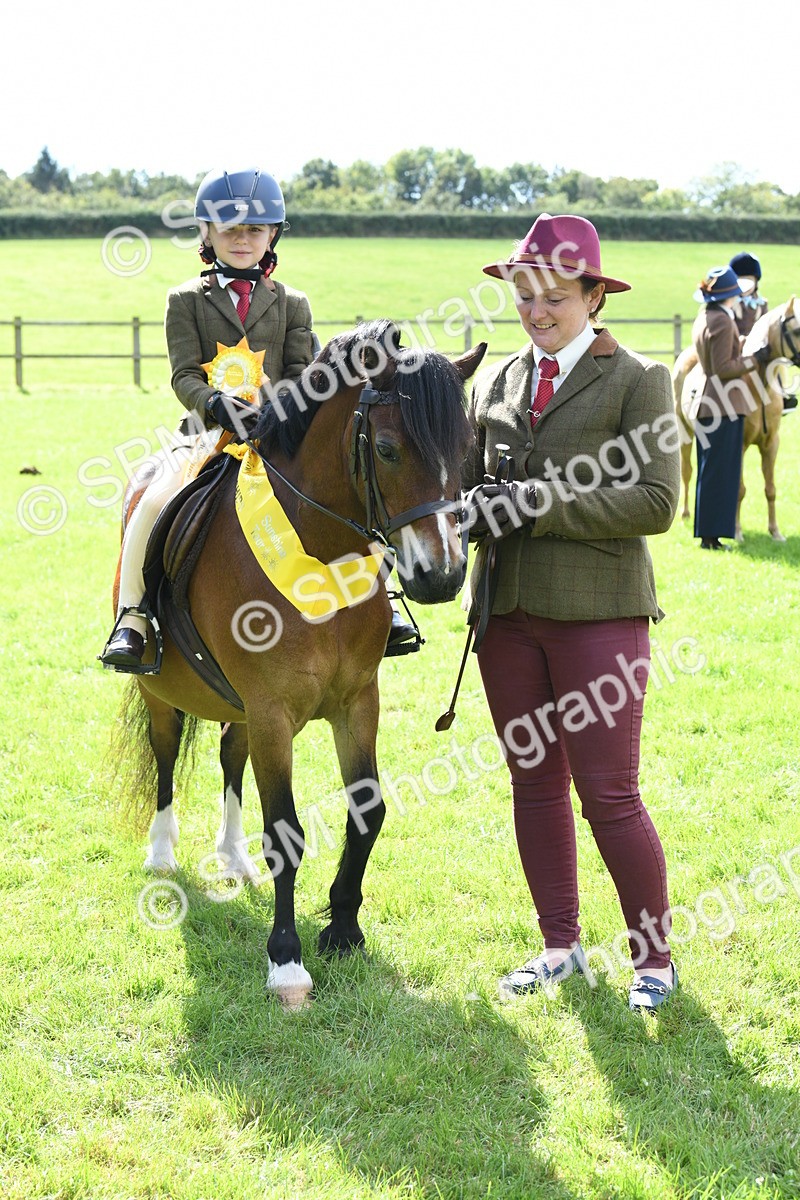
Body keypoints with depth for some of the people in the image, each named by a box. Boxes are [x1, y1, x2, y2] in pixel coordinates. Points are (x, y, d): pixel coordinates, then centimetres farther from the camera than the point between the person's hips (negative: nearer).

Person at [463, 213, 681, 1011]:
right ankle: (560, 946, 25)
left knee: (608, 795, -4)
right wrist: (469, 509, -12)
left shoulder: (636, 381, -4)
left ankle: (654, 958, 11)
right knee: (535, 783, 12)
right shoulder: (494, 384, 13)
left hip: (598, 612, -5)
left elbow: (655, 502, -13)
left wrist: (536, 505, -18)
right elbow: (466, 480, 13)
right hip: (509, 608, 5)